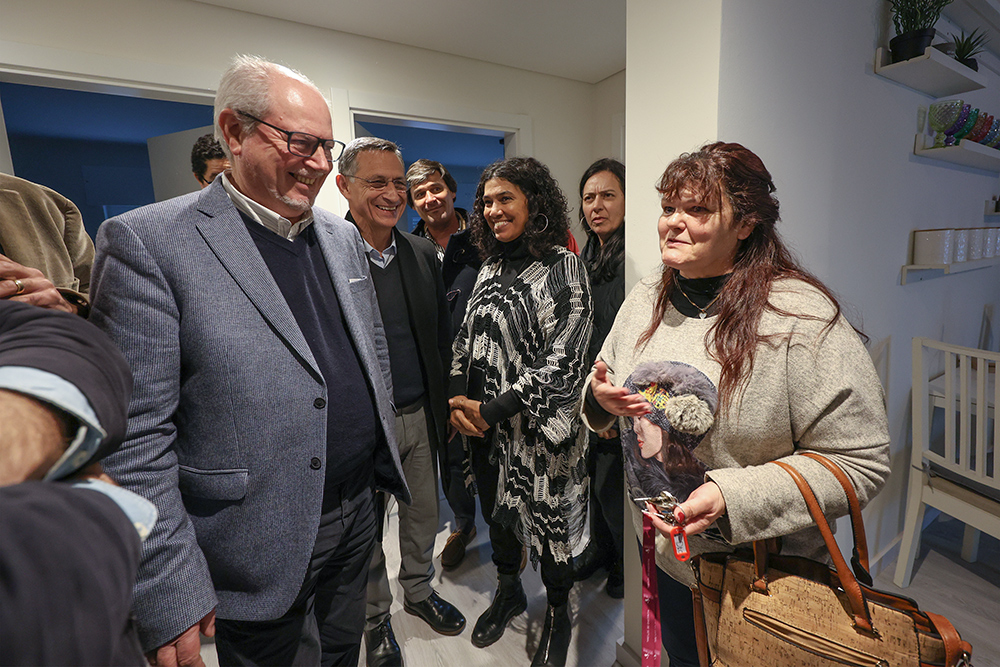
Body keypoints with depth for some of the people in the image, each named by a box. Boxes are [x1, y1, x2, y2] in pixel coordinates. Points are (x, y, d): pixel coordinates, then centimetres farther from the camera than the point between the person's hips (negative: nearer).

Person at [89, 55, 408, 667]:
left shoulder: (343, 236, 5)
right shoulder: (149, 243, -15)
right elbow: (136, 436, -16)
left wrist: (387, 461, 13)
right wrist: (169, 596, -14)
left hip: (359, 513, 6)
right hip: (262, 548, -5)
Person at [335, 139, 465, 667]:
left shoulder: (422, 254, 3)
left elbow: (442, 337, 8)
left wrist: (442, 407, 5)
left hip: (421, 417, 5)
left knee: (424, 514, 22)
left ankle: (419, 591, 49)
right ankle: (376, 618, 43)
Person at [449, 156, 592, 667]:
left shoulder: (562, 267, -13)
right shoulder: (490, 269, 6)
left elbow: (564, 363, -19)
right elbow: (466, 340, 10)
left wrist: (490, 411, -18)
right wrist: (458, 404, -6)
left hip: (539, 430, -5)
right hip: (485, 428, 6)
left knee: (546, 519, 12)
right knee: (496, 508, 21)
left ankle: (558, 614, 41)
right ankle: (508, 591, 50)